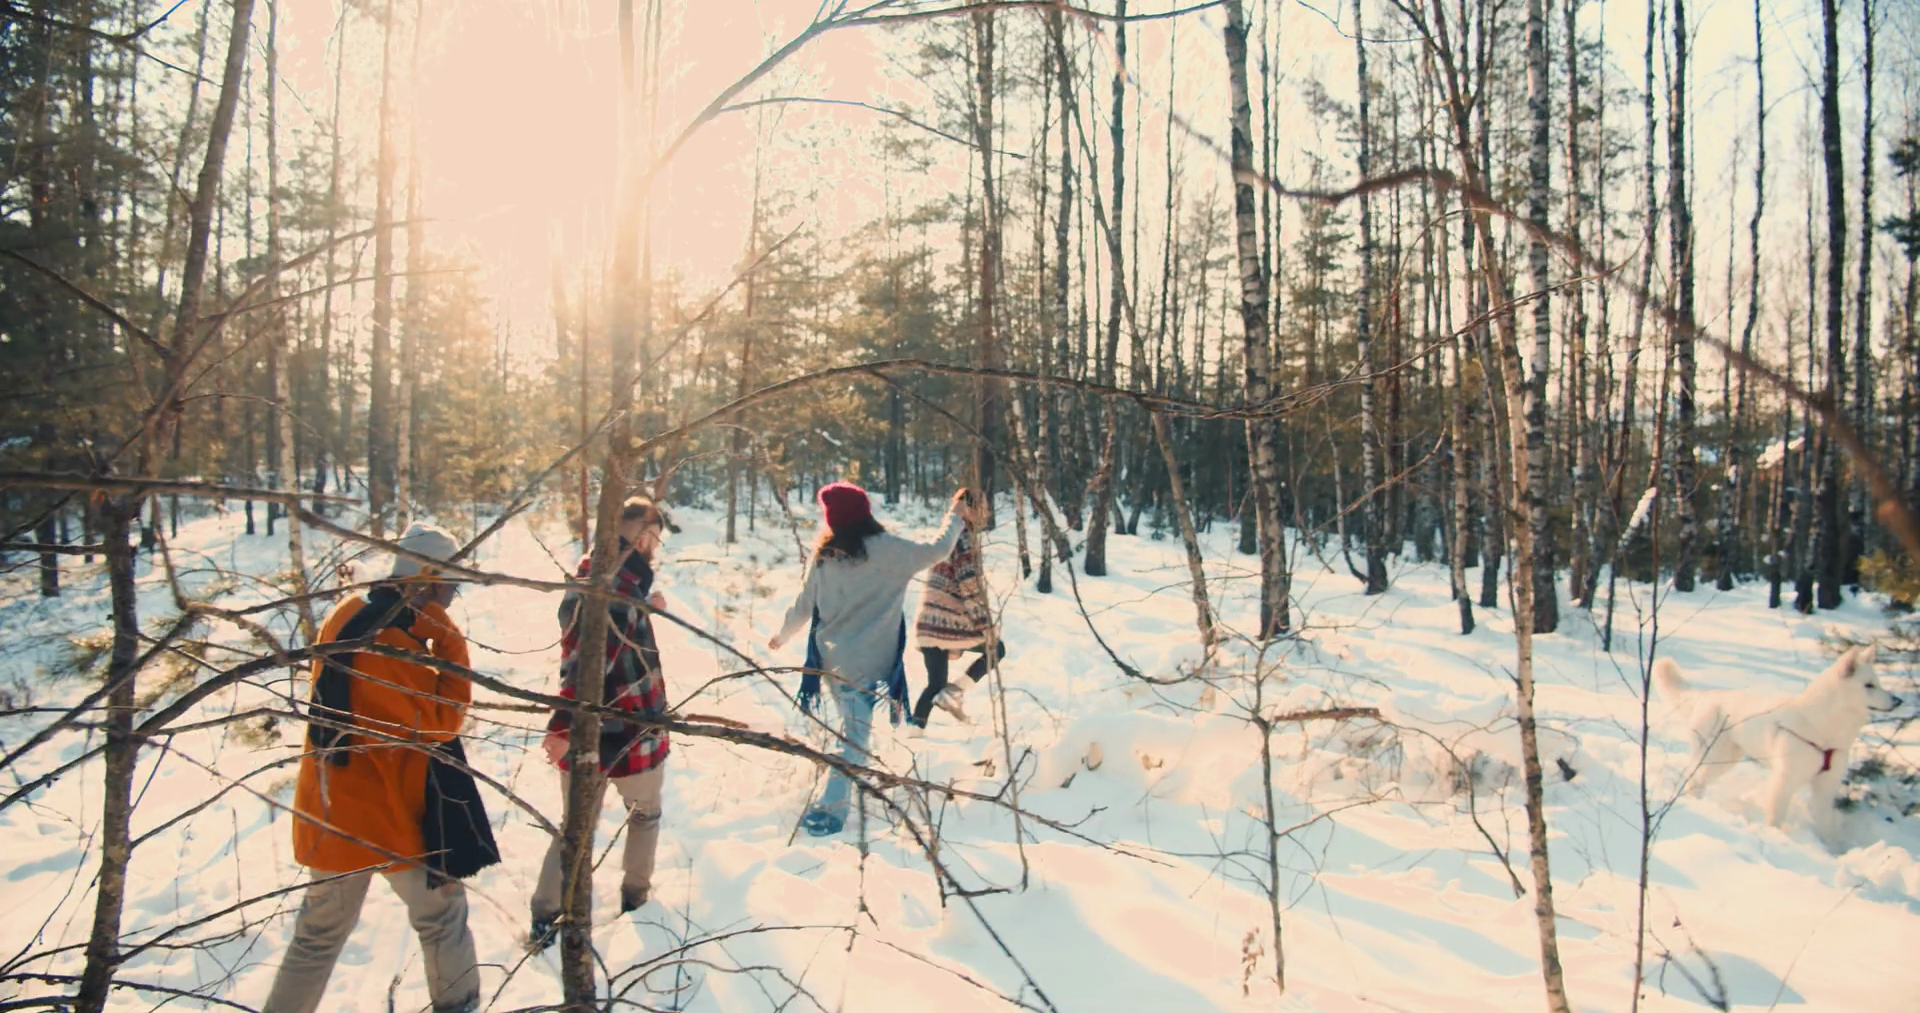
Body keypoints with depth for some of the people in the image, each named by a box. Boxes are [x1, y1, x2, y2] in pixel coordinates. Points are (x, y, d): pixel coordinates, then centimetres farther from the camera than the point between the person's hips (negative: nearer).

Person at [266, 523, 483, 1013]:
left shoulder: (350, 615, 1)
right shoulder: (389, 642, -26)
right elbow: (442, 720, -20)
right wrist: (449, 640, -17)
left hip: (331, 808, 8)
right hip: (387, 810, -8)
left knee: (321, 933, 19)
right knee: (442, 910, 13)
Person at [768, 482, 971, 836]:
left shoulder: (823, 555, 2)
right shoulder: (886, 549, -10)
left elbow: (804, 604, 11)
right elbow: (936, 551, -1)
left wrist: (782, 635, 29)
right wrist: (955, 515, 16)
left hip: (829, 657, 5)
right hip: (867, 661, -5)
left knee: (850, 725, 22)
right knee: (855, 734, -1)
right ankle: (830, 807, -5)